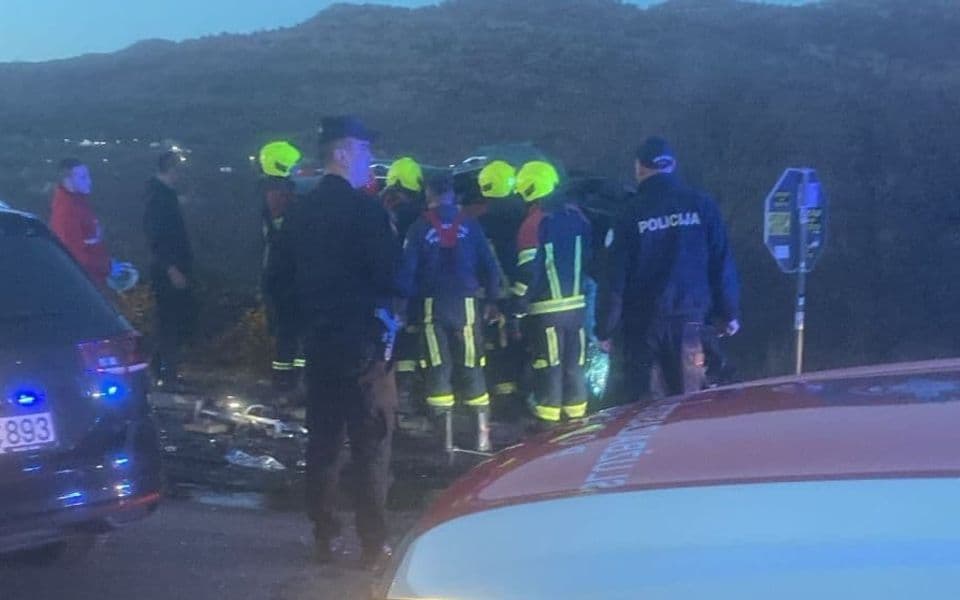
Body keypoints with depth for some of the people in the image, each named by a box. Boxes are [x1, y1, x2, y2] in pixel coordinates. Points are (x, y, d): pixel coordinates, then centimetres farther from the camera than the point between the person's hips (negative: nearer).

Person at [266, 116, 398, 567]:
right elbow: (389, 275, -15)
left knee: (323, 442, 13)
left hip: (319, 343, 7)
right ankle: (374, 543, 4)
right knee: (371, 445, 0)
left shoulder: (299, 211, 7)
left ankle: (325, 538, 19)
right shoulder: (365, 209, -14)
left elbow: (278, 276, 10)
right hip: (363, 343, -7)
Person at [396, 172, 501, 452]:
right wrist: (492, 300, 8)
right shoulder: (470, 225, 2)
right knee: (471, 368, 8)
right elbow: (490, 265, 1)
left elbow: (407, 271, -7)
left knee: (438, 369, 6)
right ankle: (483, 433, 7)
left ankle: (446, 436, 5)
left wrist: (404, 302, 3)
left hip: (433, 305, -1)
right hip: (467, 304, 1)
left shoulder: (419, 228, -1)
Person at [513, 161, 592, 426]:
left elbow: (528, 270, -16)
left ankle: (548, 419, 5)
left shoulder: (534, 222, -14)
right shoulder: (576, 215, 4)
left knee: (548, 365, 1)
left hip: (546, 308, -5)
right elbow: (589, 257, 12)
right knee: (574, 363, 13)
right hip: (576, 303, 5)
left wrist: (517, 306, -8)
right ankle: (576, 413, 19)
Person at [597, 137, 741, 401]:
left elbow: (616, 276, -5)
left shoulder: (632, 214, -5)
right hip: (689, 318, 1)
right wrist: (729, 313, 8)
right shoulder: (701, 206, -1)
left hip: (643, 321, -1)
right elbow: (722, 263, -1)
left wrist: (605, 328, 1)